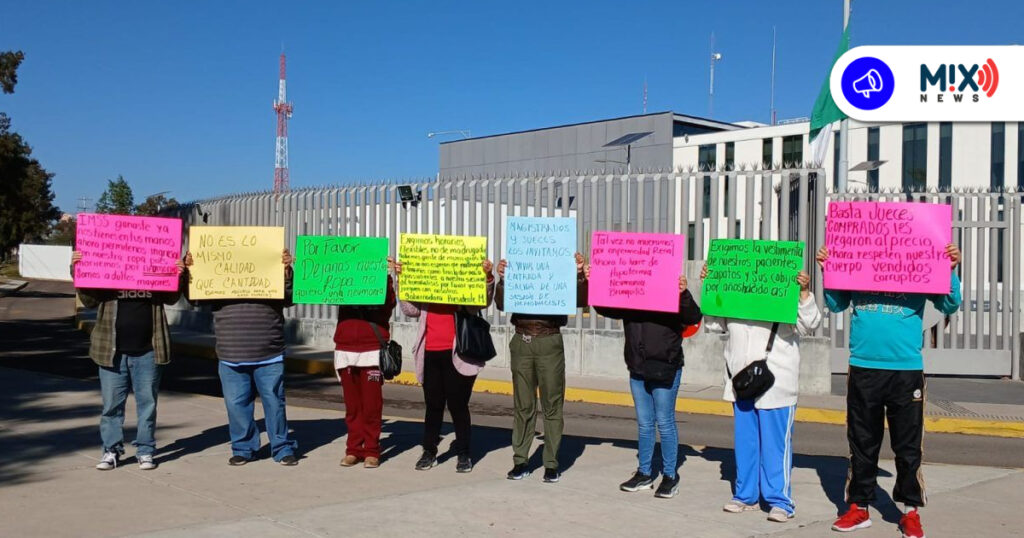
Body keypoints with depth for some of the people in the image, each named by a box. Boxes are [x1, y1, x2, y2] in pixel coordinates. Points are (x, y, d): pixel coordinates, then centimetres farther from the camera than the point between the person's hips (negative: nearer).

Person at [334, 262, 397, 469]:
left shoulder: (382, 277, 5)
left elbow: (388, 304, -10)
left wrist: (386, 277, -20)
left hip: (372, 350, -3)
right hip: (345, 348, 3)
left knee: (371, 403, -2)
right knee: (352, 404, 6)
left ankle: (372, 451, 6)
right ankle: (354, 449, 13)